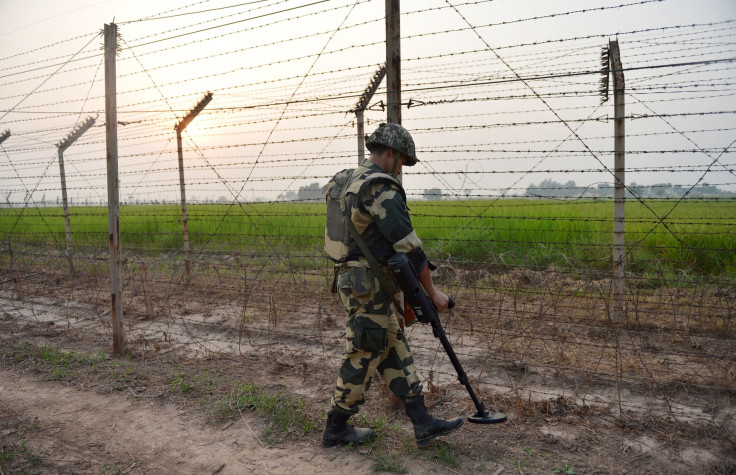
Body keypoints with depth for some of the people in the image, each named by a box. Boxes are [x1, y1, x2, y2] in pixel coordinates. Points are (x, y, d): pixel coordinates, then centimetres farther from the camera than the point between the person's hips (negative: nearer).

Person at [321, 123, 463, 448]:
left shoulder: (351, 183, 15)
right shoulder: (381, 188, -18)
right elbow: (408, 246, -19)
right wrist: (432, 292, -12)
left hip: (352, 280, 10)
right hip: (369, 288, -10)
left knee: (394, 351, 12)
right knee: (362, 359, 4)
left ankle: (423, 424, 19)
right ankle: (336, 430, 20)